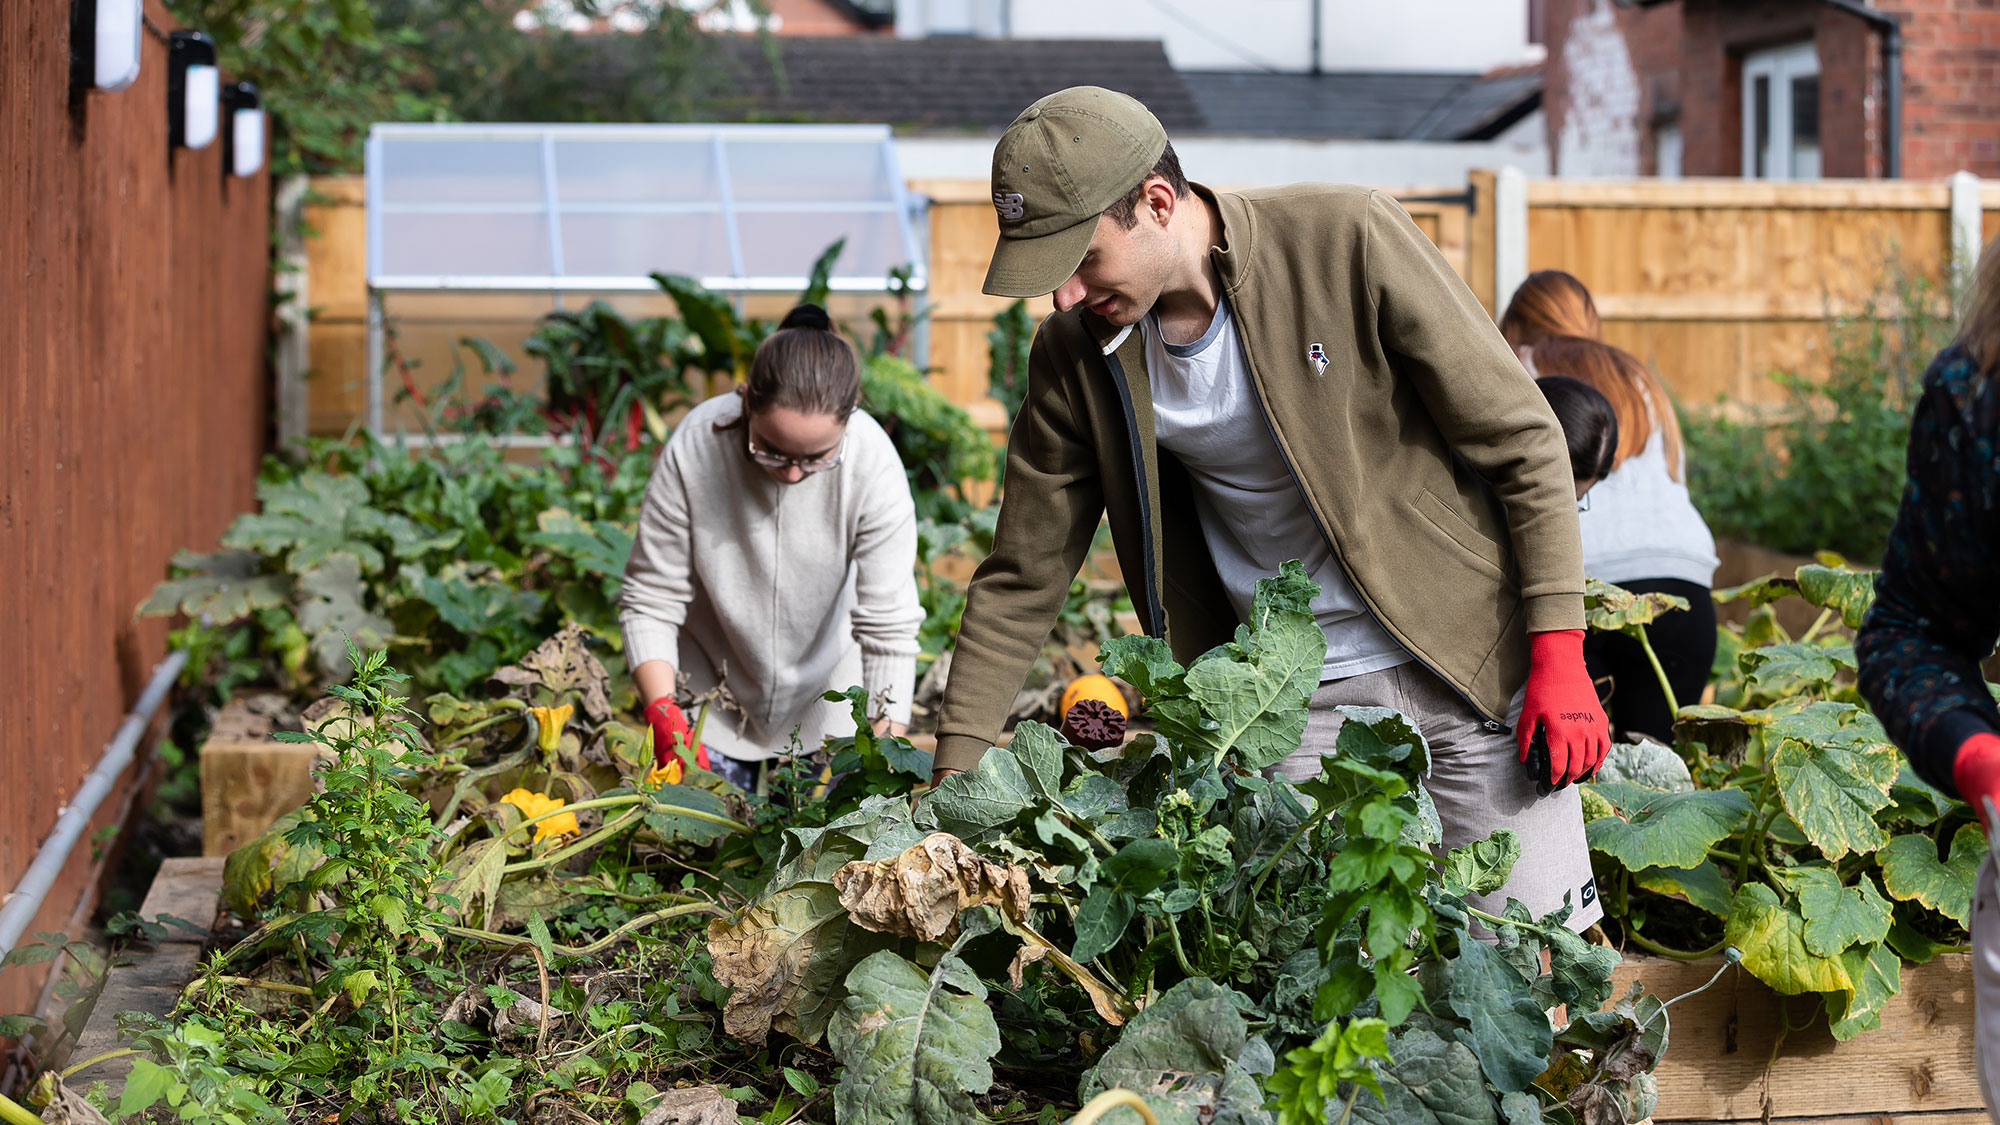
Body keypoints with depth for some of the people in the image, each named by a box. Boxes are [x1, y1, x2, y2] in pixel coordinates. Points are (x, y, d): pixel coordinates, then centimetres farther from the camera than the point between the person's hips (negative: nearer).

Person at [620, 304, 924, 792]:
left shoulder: (874, 465, -28)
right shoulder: (693, 451, -29)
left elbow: (889, 627, -26)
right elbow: (650, 600, -19)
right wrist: (662, 711, -31)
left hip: (826, 678, 0)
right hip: (712, 677, 0)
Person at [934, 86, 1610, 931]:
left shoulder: (1347, 240, -16)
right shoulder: (1076, 355, -5)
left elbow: (1520, 441, -10)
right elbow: (1021, 583, 4)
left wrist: (1558, 653, -14)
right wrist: (952, 782, 1)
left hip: (1469, 655, -2)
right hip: (1295, 695, 3)